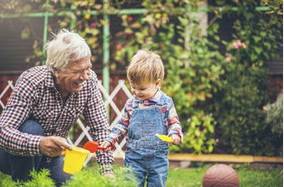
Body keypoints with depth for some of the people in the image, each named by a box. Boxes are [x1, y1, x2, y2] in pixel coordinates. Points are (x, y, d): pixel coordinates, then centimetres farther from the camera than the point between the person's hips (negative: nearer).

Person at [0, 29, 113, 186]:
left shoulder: (89, 80, -15)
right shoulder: (32, 82, -29)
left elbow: (100, 128, -10)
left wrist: (107, 169, -23)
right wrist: (39, 144, -56)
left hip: (51, 156, 5)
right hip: (17, 155, -5)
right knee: (31, 129, -32)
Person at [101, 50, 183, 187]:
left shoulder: (166, 102, -3)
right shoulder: (131, 103, 3)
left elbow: (173, 123, 4)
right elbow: (122, 124, 12)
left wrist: (175, 134, -16)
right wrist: (110, 140, 5)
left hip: (158, 156, -1)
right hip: (134, 156, 1)